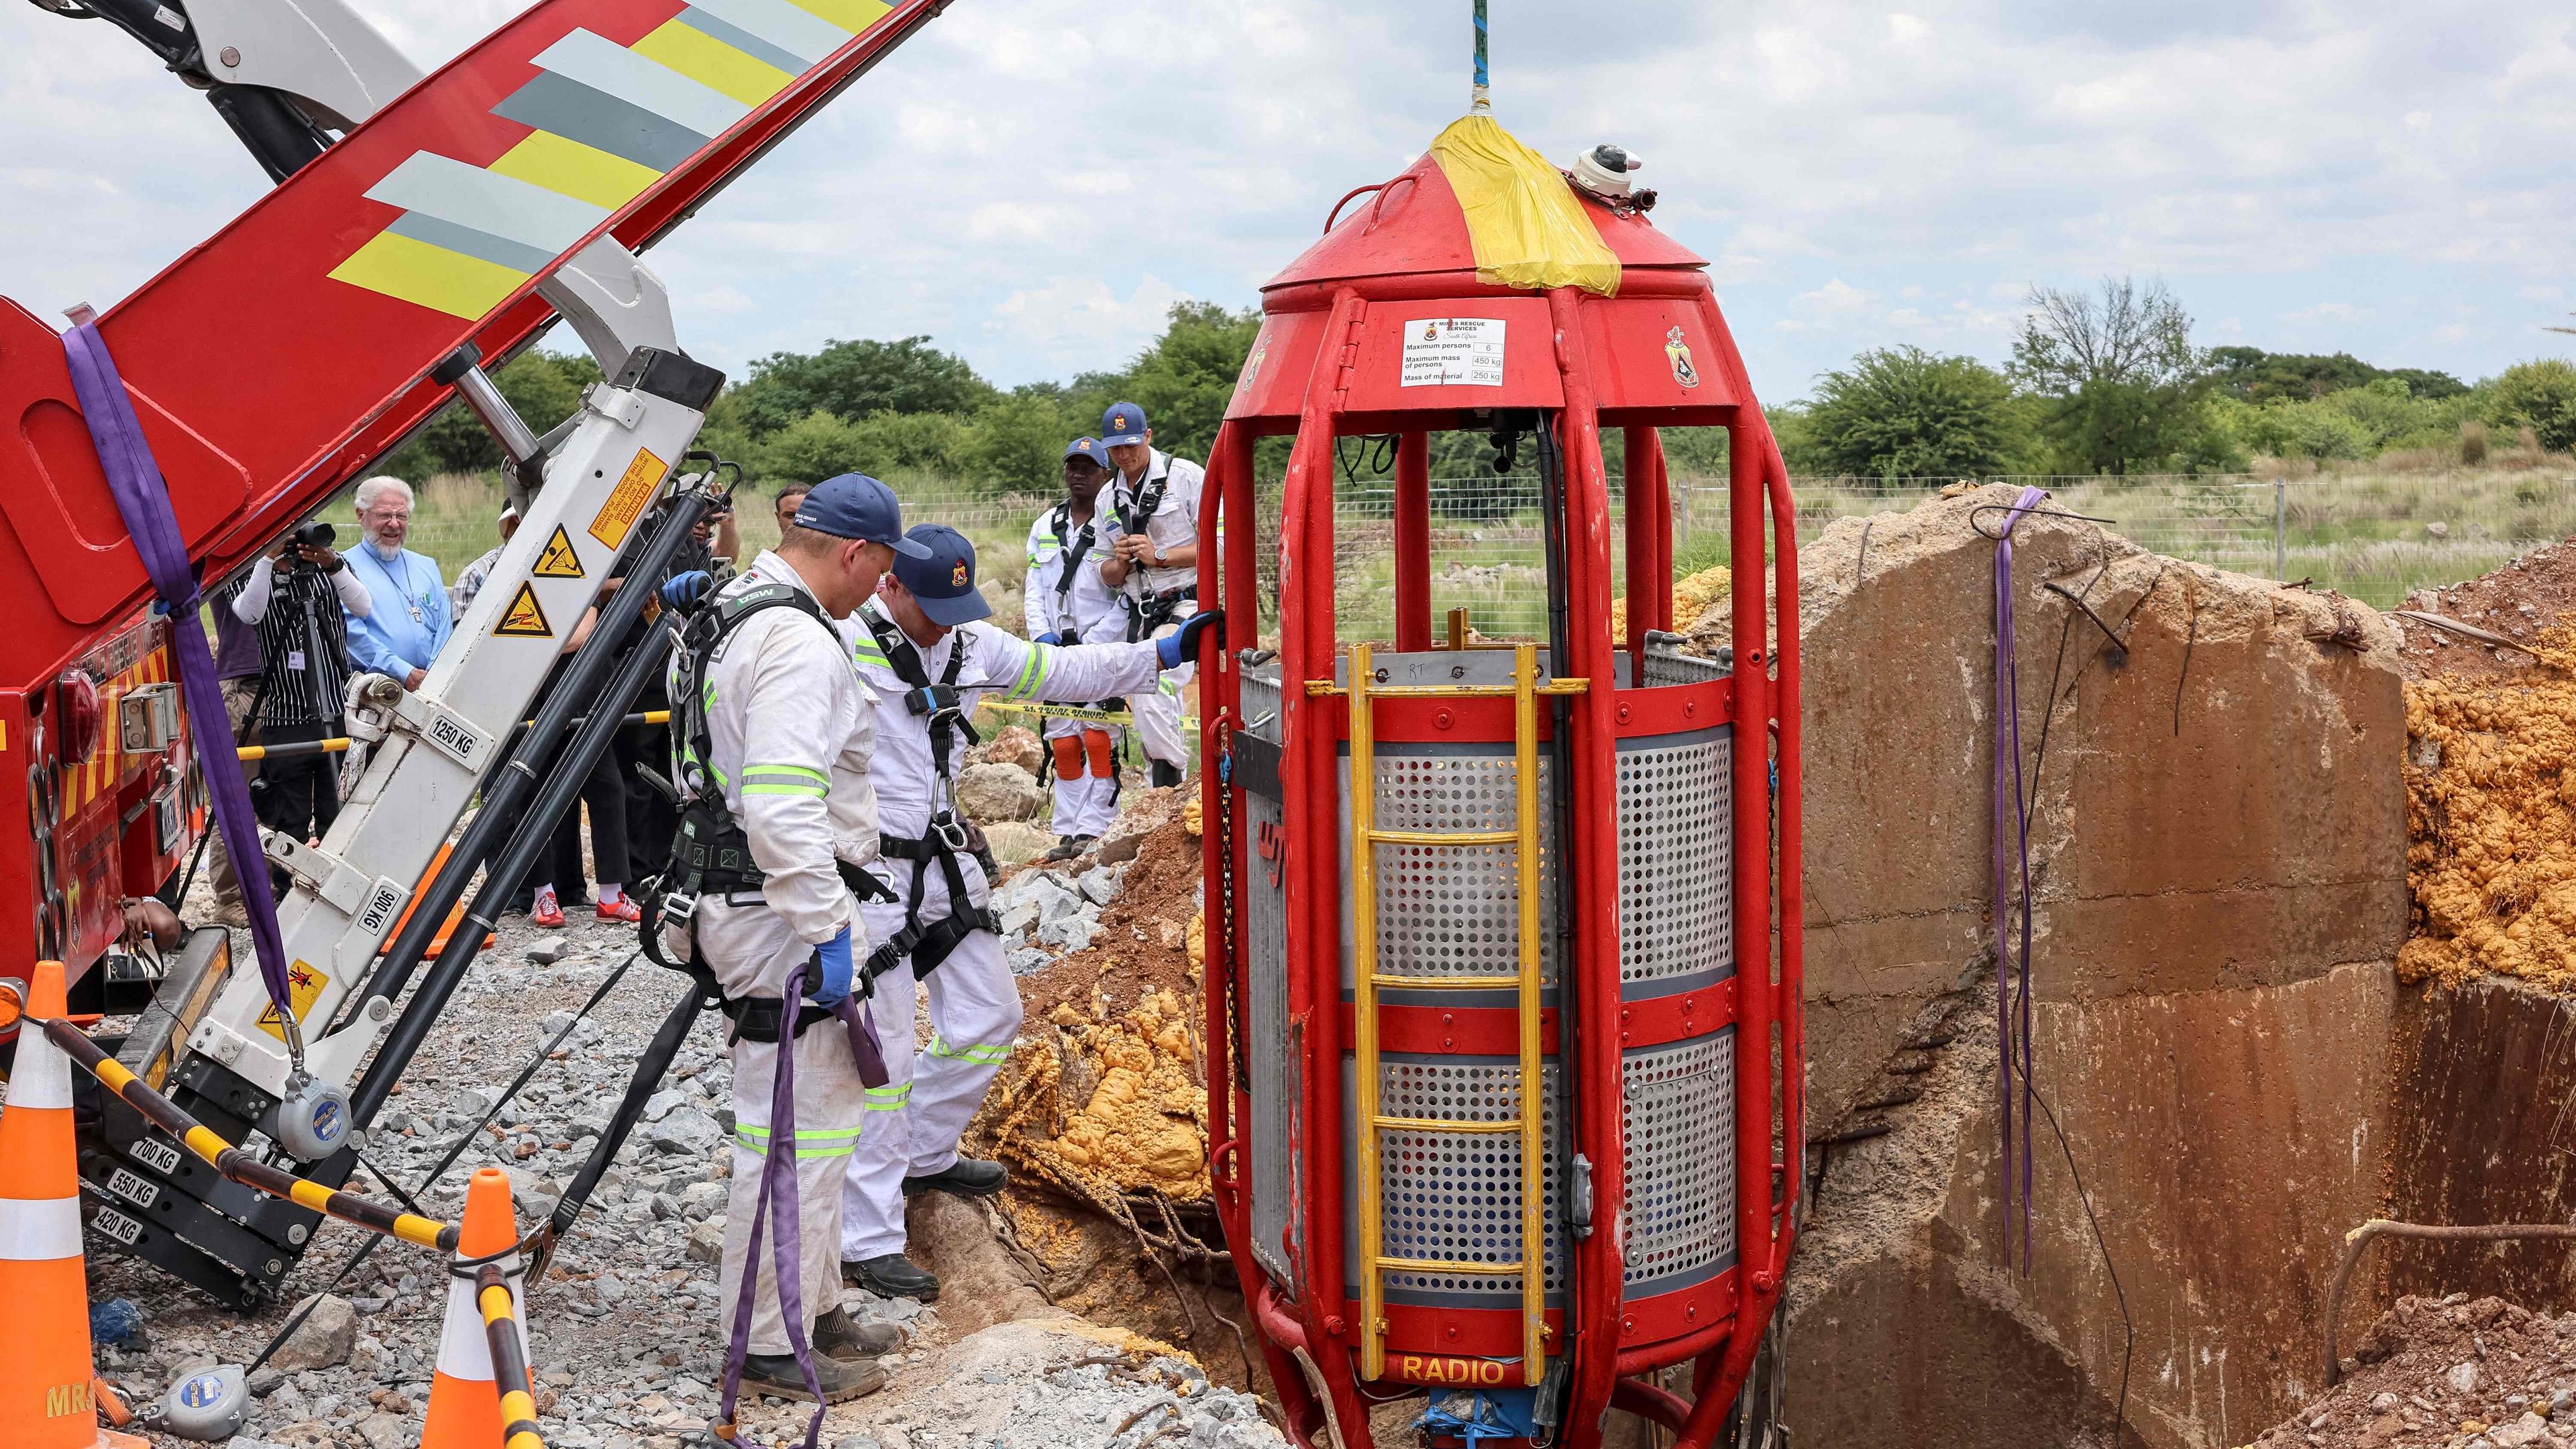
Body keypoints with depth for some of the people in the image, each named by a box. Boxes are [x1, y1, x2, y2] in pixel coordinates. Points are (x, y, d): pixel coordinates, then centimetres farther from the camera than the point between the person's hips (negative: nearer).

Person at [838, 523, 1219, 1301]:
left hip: (945, 859, 8)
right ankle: (867, 1243, 0)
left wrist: (1166, 651, 12)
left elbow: (1062, 671, 16)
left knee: (989, 1018, 18)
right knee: (883, 1053, -6)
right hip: (868, 869, -8)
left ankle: (924, 1154, 41)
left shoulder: (972, 645, 9)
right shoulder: (841, 643, -14)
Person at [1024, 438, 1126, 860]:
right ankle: (1068, 831, 13)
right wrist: (1042, 636, -1)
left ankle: (1094, 829, -4)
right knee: (1063, 743, 8)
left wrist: (1093, 643, -14)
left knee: (1099, 740, -9)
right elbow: (1034, 590, 15)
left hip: (1102, 649, -5)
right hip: (1056, 648, 6)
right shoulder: (1045, 527, 13)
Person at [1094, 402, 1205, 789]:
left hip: (1188, 605, -7)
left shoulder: (1186, 476, -4)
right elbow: (1109, 578, 18)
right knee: (1148, 715, 8)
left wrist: (1159, 556, -17)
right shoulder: (1109, 499, 14)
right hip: (1140, 614, 7)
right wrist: (1120, 562, -6)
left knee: (1151, 698, -26)